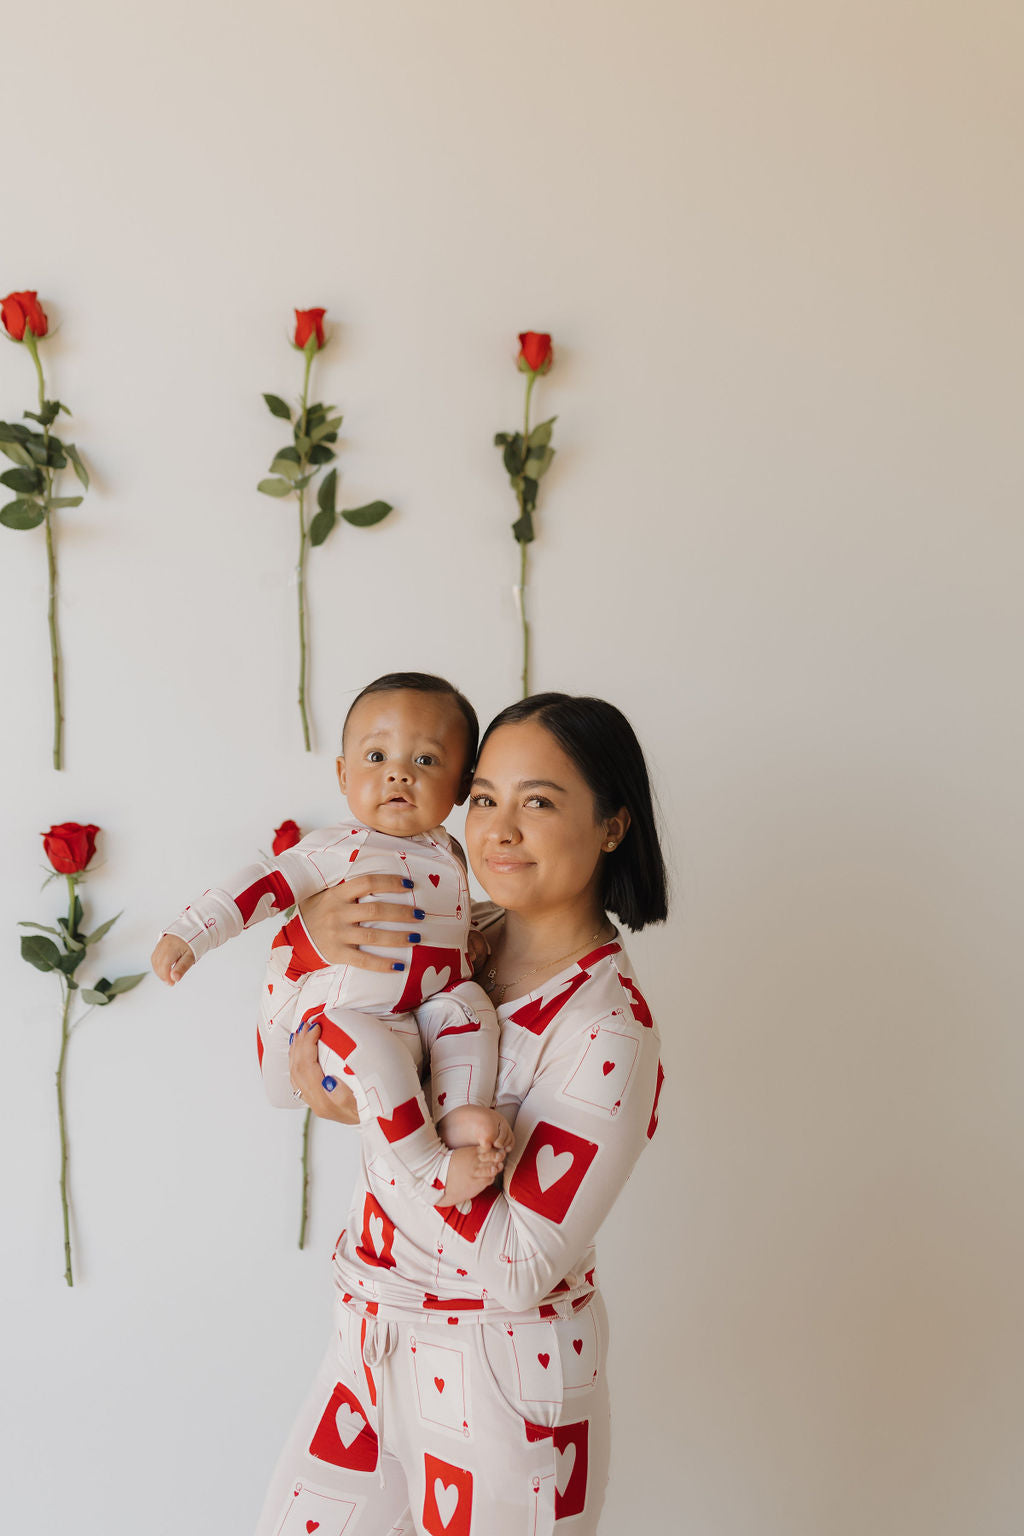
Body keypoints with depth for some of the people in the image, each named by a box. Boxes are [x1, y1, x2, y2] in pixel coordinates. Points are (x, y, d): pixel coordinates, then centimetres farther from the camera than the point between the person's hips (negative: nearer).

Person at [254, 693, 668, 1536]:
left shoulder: (609, 1031, -22)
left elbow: (517, 1267, -24)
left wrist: (369, 1112, -23)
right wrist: (314, 925, -13)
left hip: (497, 1381, -6)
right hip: (373, 1338, 7)